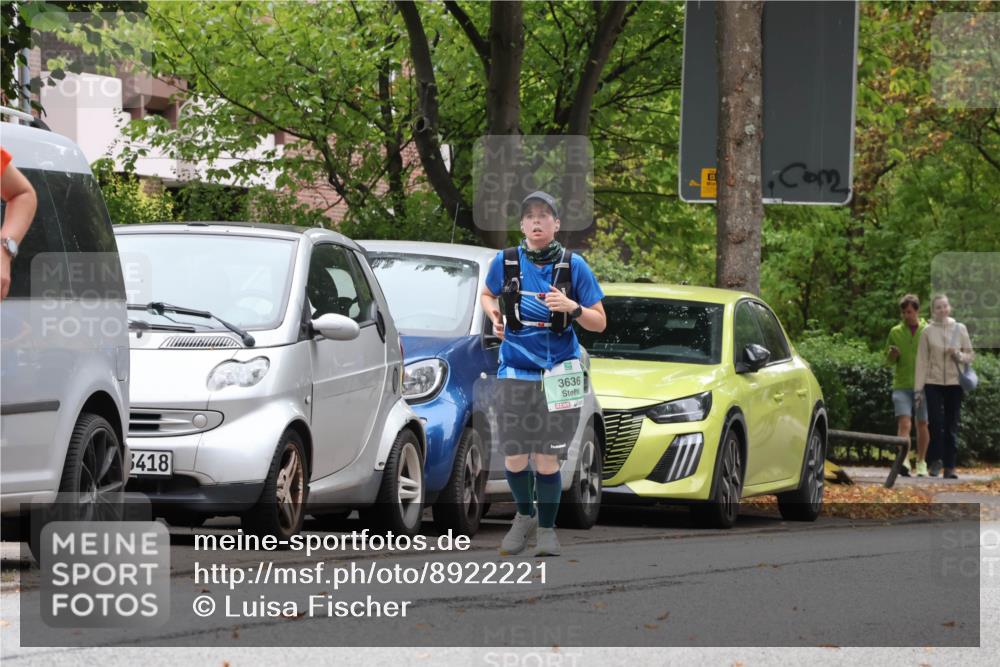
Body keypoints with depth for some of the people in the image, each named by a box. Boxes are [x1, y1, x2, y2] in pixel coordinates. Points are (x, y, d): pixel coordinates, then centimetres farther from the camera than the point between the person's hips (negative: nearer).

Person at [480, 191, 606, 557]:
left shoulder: (573, 265, -5)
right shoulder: (506, 261, -1)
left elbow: (599, 323, -1)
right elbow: (487, 295, 21)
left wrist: (572, 307, -21)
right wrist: (494, 314, -1)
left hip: (557, 374, -2)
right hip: (514, 372, 2)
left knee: (546, 460, -3)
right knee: (514, 459, 4)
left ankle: (547, 528, 18)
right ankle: (524, 516, 31)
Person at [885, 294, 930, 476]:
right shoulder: (895, 332, 7)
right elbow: (889, 360, 12)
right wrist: (893, 355, -11)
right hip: (902, 385, 0)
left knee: (922, 425, 9)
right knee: (904, 423, -14)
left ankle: (921, 462, 21)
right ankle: (904, 460, -23)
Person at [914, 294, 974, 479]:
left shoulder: (960, 329, 7)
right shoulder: (928, 332, 2)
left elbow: (970, 355, 11)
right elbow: (922, 360, 2)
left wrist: (959, 355, -12)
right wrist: (919, 388, -2)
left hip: (954, 382, 1)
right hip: (933, 382, -1)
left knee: (952, 426, 1)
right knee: (936, 423, -9)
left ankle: (950, 467, 5)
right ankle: (935, 461, 8)